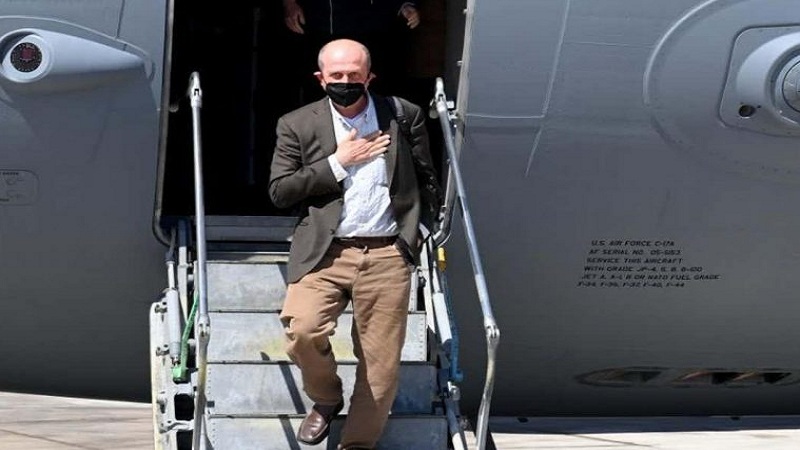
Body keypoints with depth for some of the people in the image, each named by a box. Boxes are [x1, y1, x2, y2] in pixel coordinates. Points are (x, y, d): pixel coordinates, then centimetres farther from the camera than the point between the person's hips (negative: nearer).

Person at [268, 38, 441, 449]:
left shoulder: (404, 116, 7)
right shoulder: (298, 125, 4)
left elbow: (425, 179, 18)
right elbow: (279, 191, -2)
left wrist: (420, 228, 13)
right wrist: (338, 163, -6)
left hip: (387, 255, 1)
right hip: (324, 253, -1)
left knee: (381, 361, 1)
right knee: (302, 330, -22)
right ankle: (325, 399, 9)